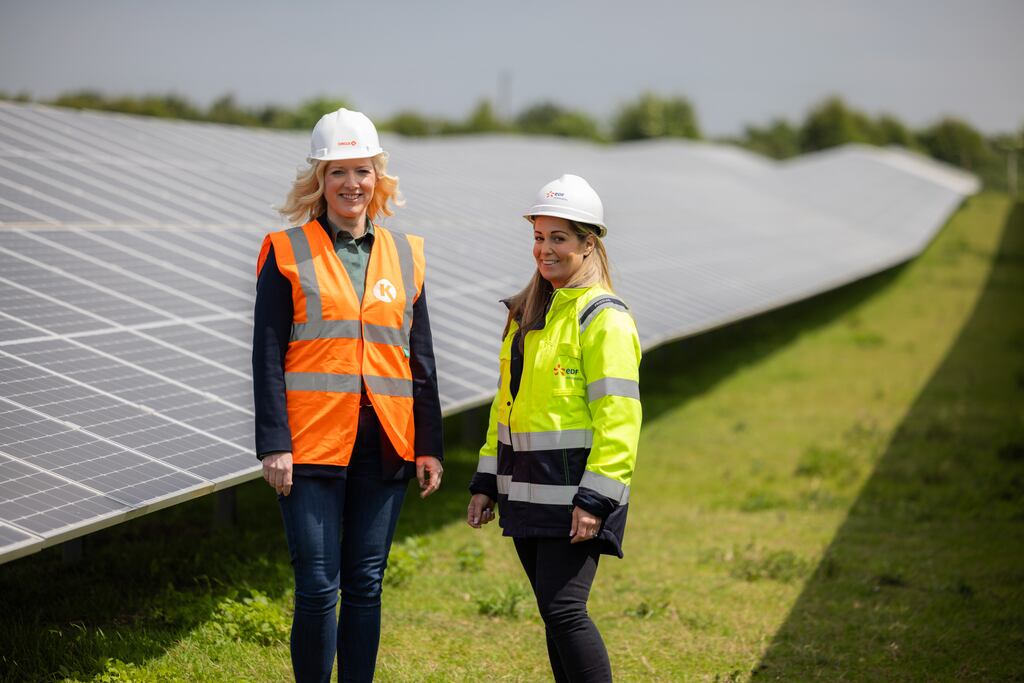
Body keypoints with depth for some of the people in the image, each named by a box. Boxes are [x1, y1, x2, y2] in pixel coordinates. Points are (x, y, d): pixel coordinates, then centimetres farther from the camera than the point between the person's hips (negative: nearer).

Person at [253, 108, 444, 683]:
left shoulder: (405, 255, 12)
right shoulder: (287, 253, 2)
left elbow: (422, 360, 14)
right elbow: (268, 357, -2)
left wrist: (429, 446, 9)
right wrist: (274, 445, -10)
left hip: (385, 444, 3)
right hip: (313, 445, -3)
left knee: (366, 586, 7)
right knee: (318, 588, -5)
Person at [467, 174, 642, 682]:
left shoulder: (603, 317, -11)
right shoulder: (527, 313, 15)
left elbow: (618, 419, -16)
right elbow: (506, 403, 21)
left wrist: (595, 499, -20)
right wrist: (486, 481, 16)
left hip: (574, 490, -8)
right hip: (528, 490, 8)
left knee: (564, 610, -13)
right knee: (554, 614, 11)